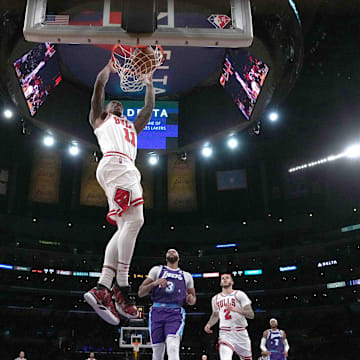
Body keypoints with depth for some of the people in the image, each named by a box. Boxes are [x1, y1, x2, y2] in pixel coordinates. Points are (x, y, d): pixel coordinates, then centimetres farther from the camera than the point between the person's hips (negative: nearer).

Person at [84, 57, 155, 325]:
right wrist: (111, 65, 34)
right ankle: (121, 287, -28)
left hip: (128, 169, 7)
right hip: (114, 163, -7)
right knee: (134, 219, -25)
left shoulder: (132, 127, 42)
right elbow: (100, 84, 20)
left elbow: (149, 108, 45)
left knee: (126, 228, -7)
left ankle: (101, 289, -13)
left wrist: (149, 83, 52)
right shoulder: (100, 119, 27)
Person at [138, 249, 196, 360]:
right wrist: (154, 283, -10)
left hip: (175, 314, 0)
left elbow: (192, 300, 27)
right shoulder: (157, 270, 14)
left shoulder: (187, 276, 19)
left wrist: (191, 299, 2)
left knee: (173, 349, -22)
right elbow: (140, 293, 7)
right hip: (157, 312, 1)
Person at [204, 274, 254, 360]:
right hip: (225, 333, 1)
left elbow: (251, 315, -7)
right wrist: (209, 324, 11)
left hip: (240, 332, -1)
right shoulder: (216, 298, 14)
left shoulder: (239, 294, 1)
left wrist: (236, 309, -22)